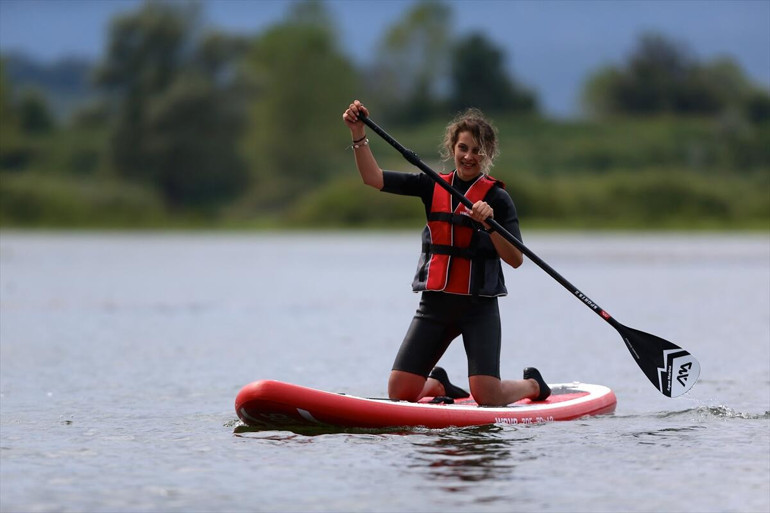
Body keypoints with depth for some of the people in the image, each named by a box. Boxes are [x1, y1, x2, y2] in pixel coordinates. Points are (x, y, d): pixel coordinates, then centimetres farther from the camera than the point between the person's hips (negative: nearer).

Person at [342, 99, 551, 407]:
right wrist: (358, 135, -14)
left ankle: (531, 384, 20)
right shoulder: (433, 186, 8)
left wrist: (489, 223, -26)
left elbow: (516, 260, -11)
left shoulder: (496, 197, -3)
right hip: (435, 304, 4)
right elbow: (373, 178, -1)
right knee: (399, 391, -7)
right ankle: (438, 385, 29)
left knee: (487, 396, -15)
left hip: (479, 308, -3)